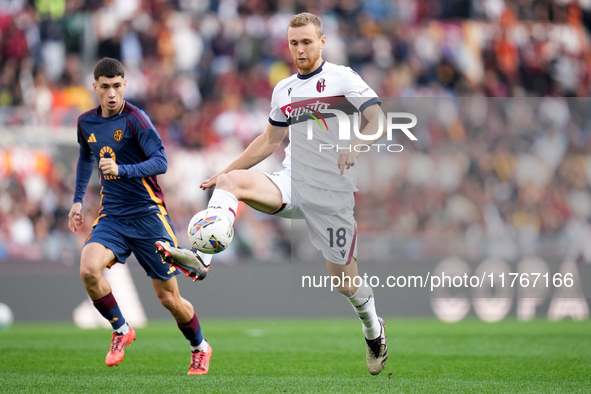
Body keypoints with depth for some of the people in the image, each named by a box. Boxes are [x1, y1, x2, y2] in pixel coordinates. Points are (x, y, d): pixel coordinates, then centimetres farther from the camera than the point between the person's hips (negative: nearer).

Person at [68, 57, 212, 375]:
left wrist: (121, 169, -35)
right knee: (89, 270, -25)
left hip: (147, 214, -4)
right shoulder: (86, 122, 6)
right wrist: (78, 200, 22)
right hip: (111, 216, 4)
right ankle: (121, 330, -1)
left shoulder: (135, 119, -13)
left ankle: (200, 348, 29)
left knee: (168, 297, 1)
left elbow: (160, 162, -22)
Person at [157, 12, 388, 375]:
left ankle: (374, 330, 29)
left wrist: (356, 145, -31)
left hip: (333, 194, -4)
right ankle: (203, 257, -40)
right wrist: (225, 171, 20)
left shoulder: (342, 78, -3)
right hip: (291, 184, 4)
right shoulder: (284, 90, 13)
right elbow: (270, 141, 24)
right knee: (231, 181, -23)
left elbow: (379, 122, -12)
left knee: (344, 278, -1)